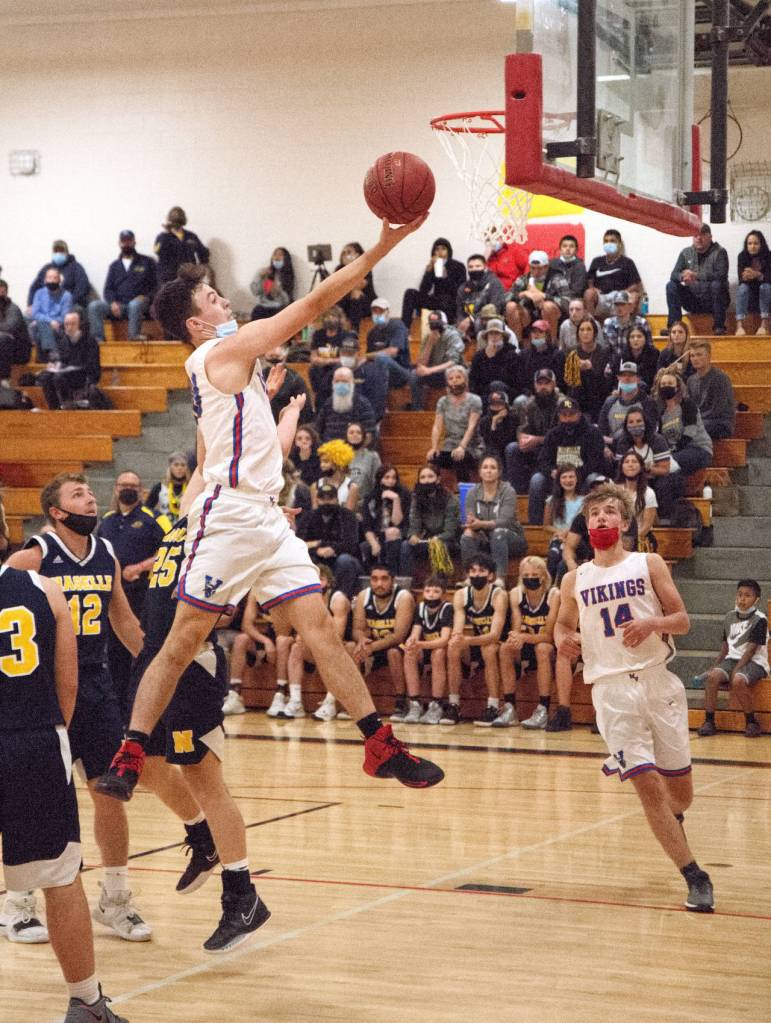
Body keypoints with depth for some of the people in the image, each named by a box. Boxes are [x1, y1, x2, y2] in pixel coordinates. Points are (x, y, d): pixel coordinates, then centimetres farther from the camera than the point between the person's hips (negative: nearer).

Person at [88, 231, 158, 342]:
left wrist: (146, 297, -13)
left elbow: (156, 285, 8)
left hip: (140, 304, -3)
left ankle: (134, 335, -38)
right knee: (94, 306, -22)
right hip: (118, 306, 3)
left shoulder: (147, 262, 15)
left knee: (135, 304, -40)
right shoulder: (114, 266, 23)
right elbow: (108, 290, 15)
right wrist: (113, 302, -8)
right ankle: (97, 338, -29)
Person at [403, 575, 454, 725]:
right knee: (409, 654, -25)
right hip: (426, 651, 4)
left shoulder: (447, 609, -18)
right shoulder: (420, 608, -3)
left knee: (438, 653, -35)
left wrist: (420, 644, -44)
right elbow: (415, 634, -13)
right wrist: (411, 641, -38)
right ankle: (415, 705, -23)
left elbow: (444, 640, -29)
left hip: (444, 651, -4)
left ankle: (436, 706, -28)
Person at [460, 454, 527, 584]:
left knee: (498, 532, -36)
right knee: (466, 536, -26)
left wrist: (482, 524, -39)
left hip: (511, 540, -3)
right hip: (485, 540, 3)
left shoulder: (508, 492, -11)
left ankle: (500, 578, -44)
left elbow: (504, 521, -23)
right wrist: (470, 526, -34)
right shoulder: (473, 493, 2)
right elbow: (469, 519, -8)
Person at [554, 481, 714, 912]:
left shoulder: (649, 565, 4)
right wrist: (565, 641, -2)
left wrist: (651, 624, -18)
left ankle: (672, 821, 45)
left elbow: (682, 621, 3)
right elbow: (564, 625, 22)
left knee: (680, 791, 7)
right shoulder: (575, 581, 8)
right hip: (611, 687, 0)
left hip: (657, 680, 0)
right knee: (648, 785, -12)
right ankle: (695, 877, -3)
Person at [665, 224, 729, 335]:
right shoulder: (686, 252, 6)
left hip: (713, 300, -4)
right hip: (693, 300, 4)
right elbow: (674, 275, -2)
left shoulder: (719, 252, -6)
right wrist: (682, 277, -28)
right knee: (671, 285, -15)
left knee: (717, 284, -33)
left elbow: (721, 275, -22)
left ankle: (719, 327, -26)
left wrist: (696, 275, -32)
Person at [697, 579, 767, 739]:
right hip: (732, 659, 5)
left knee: (738, 681, -35)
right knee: (712, 676, -24)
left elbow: (751, 649, -14)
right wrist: (715, 665, 7)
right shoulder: (730, 617, 10)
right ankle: (709, 721, -19)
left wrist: (736, 670, -21)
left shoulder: (760, 620, -9)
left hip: (754, 662, -5)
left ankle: (752, 723, -17)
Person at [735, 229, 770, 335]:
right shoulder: (742, 256, -9)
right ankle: (739, 326, -47)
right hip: (749, 295, 1)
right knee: (743, 287, -29)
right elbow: (741, 279, -16)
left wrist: (757, 275, -41)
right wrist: (746, 277, -40)